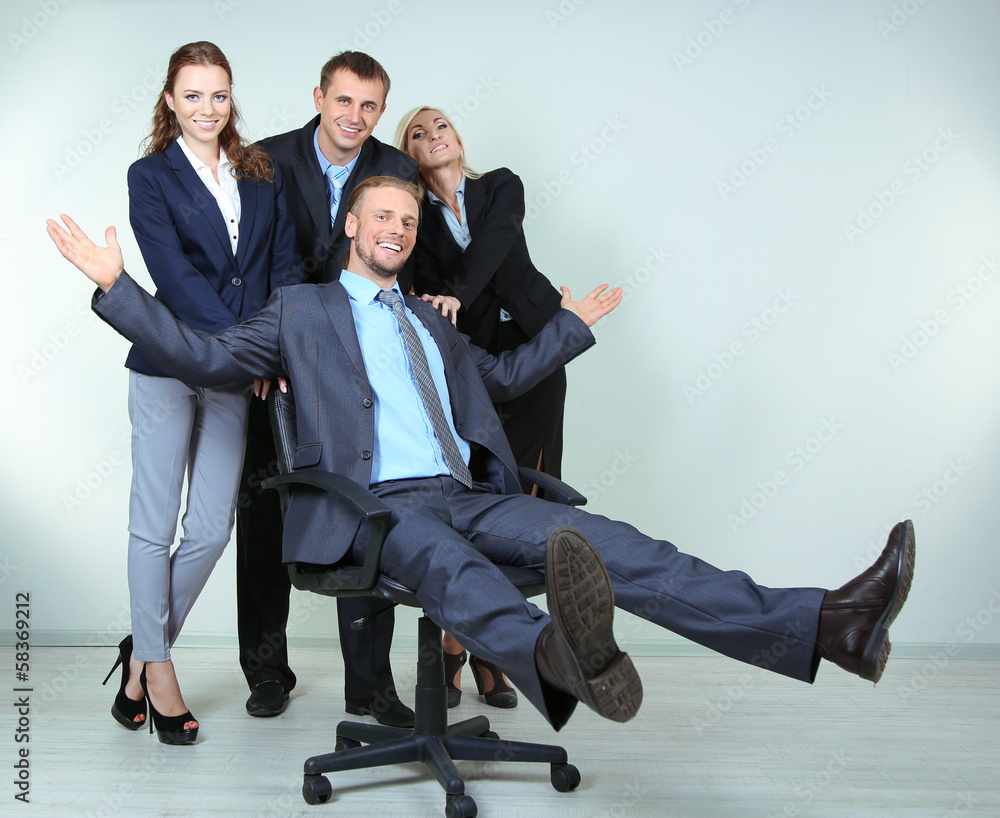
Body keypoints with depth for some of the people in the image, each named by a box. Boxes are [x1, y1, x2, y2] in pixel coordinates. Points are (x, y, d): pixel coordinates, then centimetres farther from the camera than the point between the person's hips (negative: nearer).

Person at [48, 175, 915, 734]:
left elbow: (504, 375, 41)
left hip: (466, 497, 4)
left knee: (609, 545, -19)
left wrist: (574, 323, 44)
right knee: (447, 562, -41)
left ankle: (831, 624, -35)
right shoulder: (303, 309, 15)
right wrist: (115, 284, 0)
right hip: (371, 508, -4)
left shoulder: (429, 321, 30)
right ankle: (560, 657, -76)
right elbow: (205, 355, 5)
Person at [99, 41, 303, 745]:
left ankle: (144, 646, 25)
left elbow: (287, 267, 8)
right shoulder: (151, 177, 0)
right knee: (154, 526, 3)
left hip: (239, 373, 4)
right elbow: (175, 277, -11)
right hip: (168, 366, -3)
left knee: (212, 530, 5)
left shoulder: (262, 174, 12)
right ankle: (156, 666, 19)